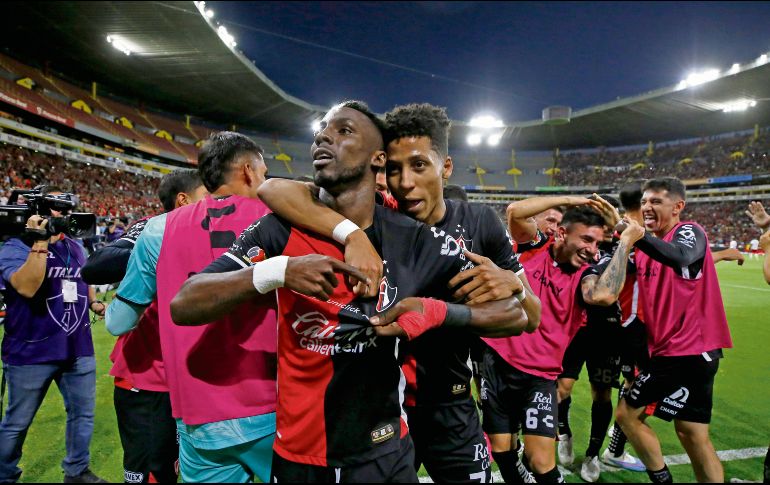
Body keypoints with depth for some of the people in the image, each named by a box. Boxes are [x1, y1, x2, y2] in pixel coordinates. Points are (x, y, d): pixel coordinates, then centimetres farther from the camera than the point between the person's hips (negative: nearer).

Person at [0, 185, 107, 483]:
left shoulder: (76, 247, 10)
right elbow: (27, 287, -28)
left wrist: (93, 303, 5)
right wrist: (40, 242, -28)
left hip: (78, 349, 6)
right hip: (31, 353, -6)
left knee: (83, 414, 16)